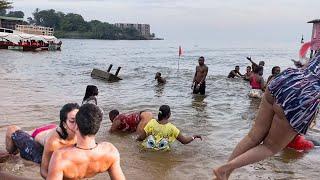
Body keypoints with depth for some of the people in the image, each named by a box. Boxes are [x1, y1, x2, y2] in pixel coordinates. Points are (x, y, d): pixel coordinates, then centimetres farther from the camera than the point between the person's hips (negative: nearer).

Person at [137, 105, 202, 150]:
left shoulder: (152, 123, -14)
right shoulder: (171, 128, -16)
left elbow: (141, 138, -10)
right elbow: (184, 141, -10)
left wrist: (137, 139, 13)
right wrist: (194, 137, 7)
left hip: (149, 148, 2)